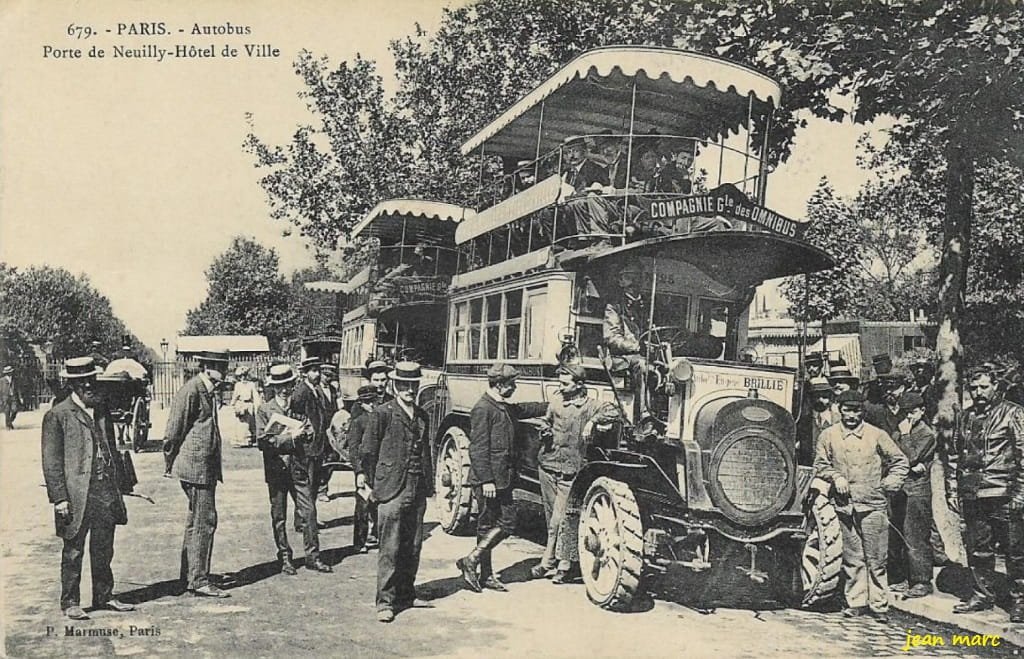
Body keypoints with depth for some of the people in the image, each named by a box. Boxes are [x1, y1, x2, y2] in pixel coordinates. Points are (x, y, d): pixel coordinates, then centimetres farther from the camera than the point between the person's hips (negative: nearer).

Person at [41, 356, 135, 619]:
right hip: (76, 494, -5)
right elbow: (51, 462, -8)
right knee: (73, 552, 6)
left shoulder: (102, 410, 12)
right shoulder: (57, 415, -6)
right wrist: (60, 498, -13)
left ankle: (104, 596, 26)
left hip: (106, 492, 6)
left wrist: (123, 483, 15)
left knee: (104, 550, 14)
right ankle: (70, 602, 18)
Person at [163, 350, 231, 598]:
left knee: (196, 522, 16)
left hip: (207, 468, 10)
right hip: (195, 466, -10)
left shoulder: (209, 391, 14)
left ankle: (188, 576, 26)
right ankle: (199, 581, -1)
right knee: (204, 522, -7)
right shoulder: (190, 391, -15)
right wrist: (170, 466, -7)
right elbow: (173, 432, -13)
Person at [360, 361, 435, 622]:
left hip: (417, 490, 6)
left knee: (413, 547, 11)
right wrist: (373, 485, 1)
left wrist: (429, 485, 14)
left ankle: (406, 594, 24)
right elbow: (367, 452, -2)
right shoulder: (382, 413, -5)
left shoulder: (422, 416, 14)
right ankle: (385, 602, 3)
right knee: (390, 549, -4)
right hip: (391, 491, -6)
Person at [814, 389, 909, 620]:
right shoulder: (829, 435, 4)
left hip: (873, 505, -1)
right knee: (852, 558, 6)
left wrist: (889, 485, 2)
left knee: (876, 558, 2)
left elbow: (900, 462, 10)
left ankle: (879, 604, 11)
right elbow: (820, 464, 12)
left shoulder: (877, 435, 1)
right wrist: (835, 477, -4)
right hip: (845, 505, 1)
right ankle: (855, 602, 15)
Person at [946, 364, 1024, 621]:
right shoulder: (967, 417, 13)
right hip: (972, 496, 5)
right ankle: (983, 594, 24)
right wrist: (952, 490, 13)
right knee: (977, 549, 11)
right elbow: (954, 455, 18)